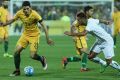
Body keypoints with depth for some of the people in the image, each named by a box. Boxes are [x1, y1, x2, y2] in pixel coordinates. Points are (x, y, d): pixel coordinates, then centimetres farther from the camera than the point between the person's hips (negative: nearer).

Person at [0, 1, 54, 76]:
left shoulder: (34, 14, -26)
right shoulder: (20, 13, -12)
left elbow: (43, 25, -21)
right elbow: (13, 20, 9)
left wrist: (48, 38, -22)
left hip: (34, 35, -4)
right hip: (25, 34, 4)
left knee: (33, 56, -13)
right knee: (16, 51, -8)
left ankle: (42, 59, 23)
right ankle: (17, 71, 8)